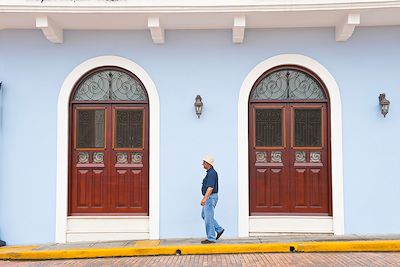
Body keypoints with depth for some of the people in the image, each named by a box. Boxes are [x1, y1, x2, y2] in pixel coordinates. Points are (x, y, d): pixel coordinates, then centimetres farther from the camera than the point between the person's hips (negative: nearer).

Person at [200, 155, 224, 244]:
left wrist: (204, 198, -32)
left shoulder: (212, 173, -18)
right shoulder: (210, 172, 14)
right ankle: (219, 229, 19)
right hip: (209, 198, 11)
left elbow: (210, 187, -27)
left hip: (210, 197, -11)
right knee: (204, 215, 17)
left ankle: (211, 238, 1)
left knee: (208, 218, -5)